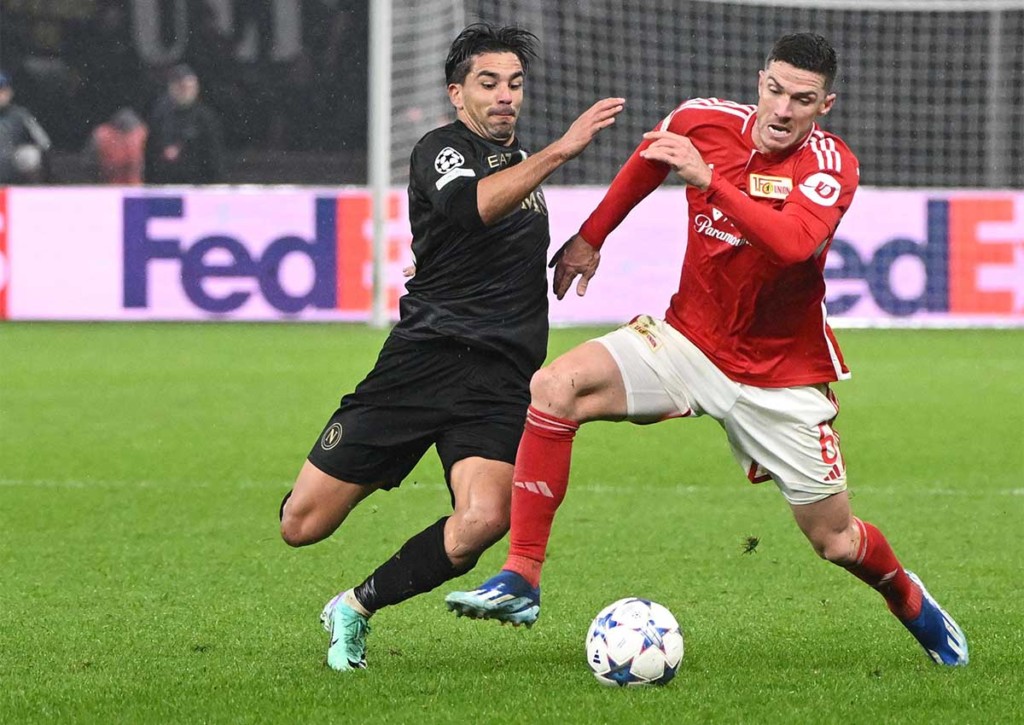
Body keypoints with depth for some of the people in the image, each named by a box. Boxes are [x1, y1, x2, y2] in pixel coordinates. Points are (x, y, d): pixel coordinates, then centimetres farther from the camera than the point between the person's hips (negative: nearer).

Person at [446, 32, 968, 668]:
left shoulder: (831, 165, -17)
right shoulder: (705, 122, -6)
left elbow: (794, 242, -37)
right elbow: (647, 161, 18)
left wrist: (708, 177, -38)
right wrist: (590, 238, 25)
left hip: (782, 372, -2)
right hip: (688, 340, 3)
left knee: (836, 540, 3)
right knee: (556, 387, -23)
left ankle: (912, 603, 40)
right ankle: (520, 580, -20)